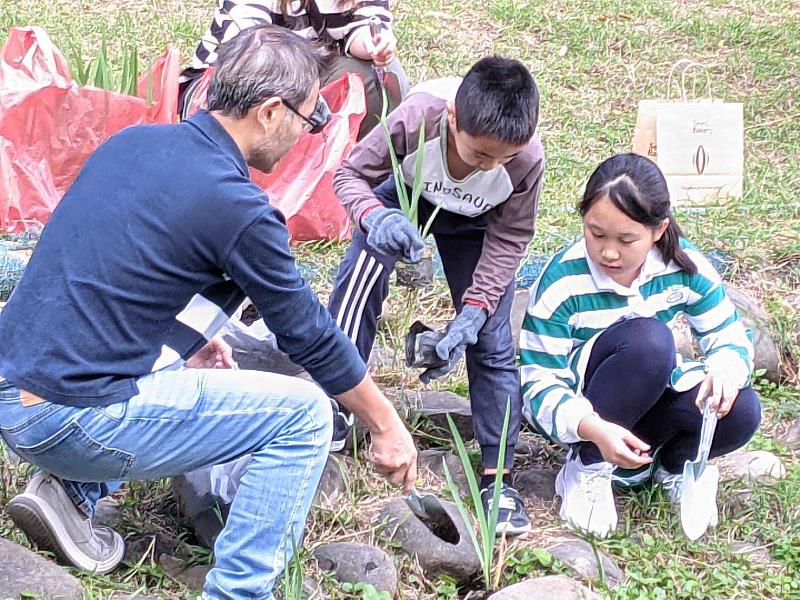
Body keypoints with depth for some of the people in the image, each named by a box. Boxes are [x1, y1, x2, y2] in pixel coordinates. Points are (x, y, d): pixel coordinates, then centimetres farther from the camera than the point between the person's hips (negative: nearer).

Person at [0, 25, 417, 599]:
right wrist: (388, 427, 10)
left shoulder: (131, 141, 9)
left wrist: (190, 344, 24)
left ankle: (69, 492, 20)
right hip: (72, 420, -8)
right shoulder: (237, 207, -14)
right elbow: (311, 336, -3)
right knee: (303, 412, -2)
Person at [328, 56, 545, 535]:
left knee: (492, 342, -6)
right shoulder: (416, 121, -40)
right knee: (356, 292, -22)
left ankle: (498, 475, 5)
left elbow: (509, 240, -19)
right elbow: (351, 174, -25)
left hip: (474, 222, 1)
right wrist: (376, 216, -48)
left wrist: (472, 314, -29)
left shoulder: (527, 159, -35)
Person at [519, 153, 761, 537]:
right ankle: (588, 468, -18)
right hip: (581, 412, -4)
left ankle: (673, 464, 5)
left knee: (740, 411, -27)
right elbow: (539, 386, -22)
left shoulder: (685, 267, -12)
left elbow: (730, 336, -5)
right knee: (647, 337, -35)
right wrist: (594, 429, -41)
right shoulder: (561, 284, -23)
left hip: (652, 398, 4)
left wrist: (724, 369, -31)